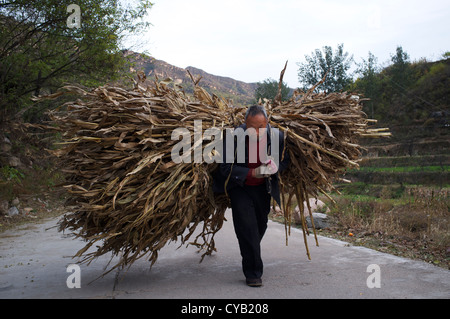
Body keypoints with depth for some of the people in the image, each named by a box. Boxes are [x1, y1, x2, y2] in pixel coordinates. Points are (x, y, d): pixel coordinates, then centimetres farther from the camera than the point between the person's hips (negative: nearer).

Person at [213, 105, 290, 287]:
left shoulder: (277, 136, -15)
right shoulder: (234, 137, -25)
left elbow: (284, 161, 0)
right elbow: (226, 168, -22)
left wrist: (274, 167, -24)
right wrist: (252, 173, -33)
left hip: (263, 188, 4)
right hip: (239, 187, -3)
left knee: (260, 226, 17)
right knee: (246, 227, -13)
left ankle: (250, 257, 46)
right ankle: (253, 273, -2)